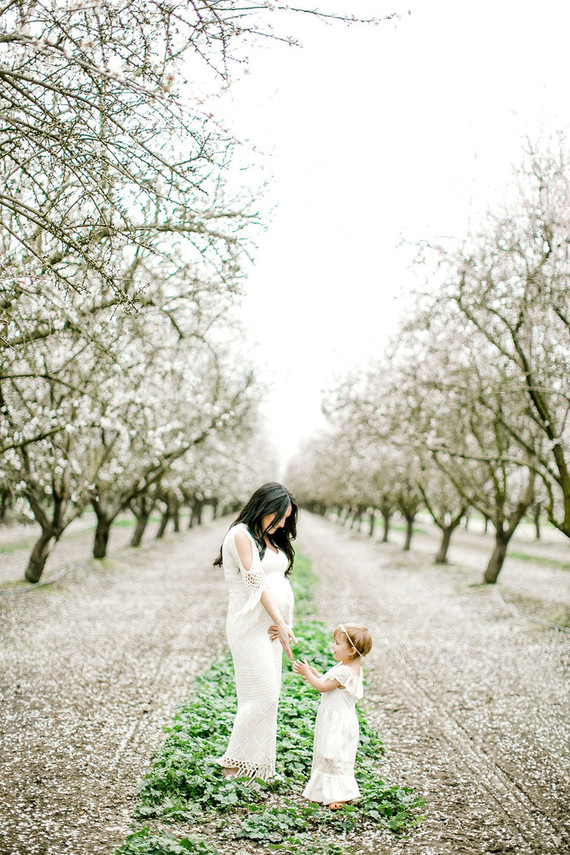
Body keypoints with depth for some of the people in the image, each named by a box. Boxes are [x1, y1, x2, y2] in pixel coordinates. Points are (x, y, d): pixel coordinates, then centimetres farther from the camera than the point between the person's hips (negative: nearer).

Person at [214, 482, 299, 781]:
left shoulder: (271, 539, 16)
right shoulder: (241, 534, -10)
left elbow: (280, 583, 10)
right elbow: (257, 582, -15)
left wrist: (284, 623, -5)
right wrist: (282, 624, -16)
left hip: (270, 626, 8)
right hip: (249, 625, -8)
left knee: (268, 697, 10)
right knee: (262, 696, -8)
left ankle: (260, 765, 18)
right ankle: (234, 763, 5)